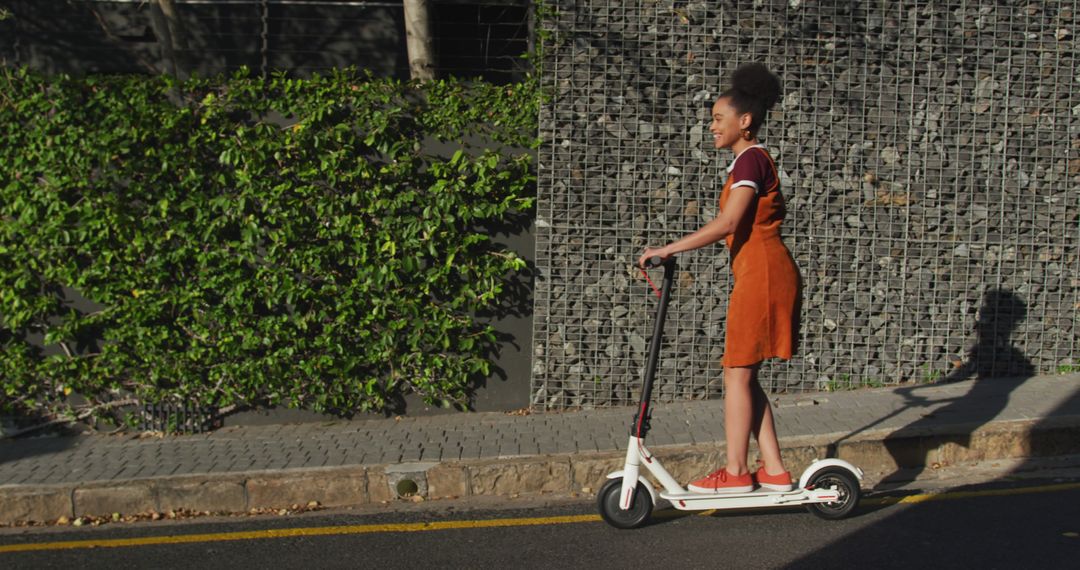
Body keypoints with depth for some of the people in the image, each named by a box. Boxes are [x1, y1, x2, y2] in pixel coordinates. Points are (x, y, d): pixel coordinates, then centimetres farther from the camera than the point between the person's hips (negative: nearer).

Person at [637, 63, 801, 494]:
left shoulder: (751, 160, -12)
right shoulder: (754, 161, 19)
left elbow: (727, 223, -22)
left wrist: (669, 249, -20)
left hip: (762, 275, -10)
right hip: (761, 275, 10)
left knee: (737, 374, -3)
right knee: (744, 376, 11)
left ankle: (736, 472, 4)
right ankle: (773, 470, 14)